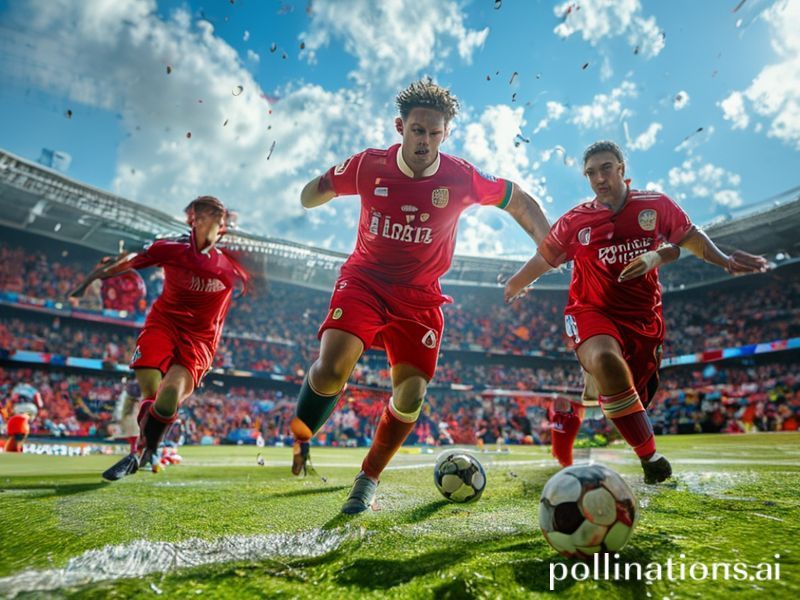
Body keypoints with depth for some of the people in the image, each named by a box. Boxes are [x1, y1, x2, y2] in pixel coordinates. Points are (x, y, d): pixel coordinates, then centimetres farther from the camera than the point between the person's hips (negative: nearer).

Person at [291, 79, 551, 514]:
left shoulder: (461, 177, -8)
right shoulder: (368, 166, -7)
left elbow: (519, 201, 7)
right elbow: (316, 190, 11)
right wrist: (315, 195, -10)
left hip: (419, 295, 1)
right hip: (364, 279, -1)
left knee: (410, 396, -5)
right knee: (332, 367, -24)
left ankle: (368, 478, 21)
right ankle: (299, 439, 8)